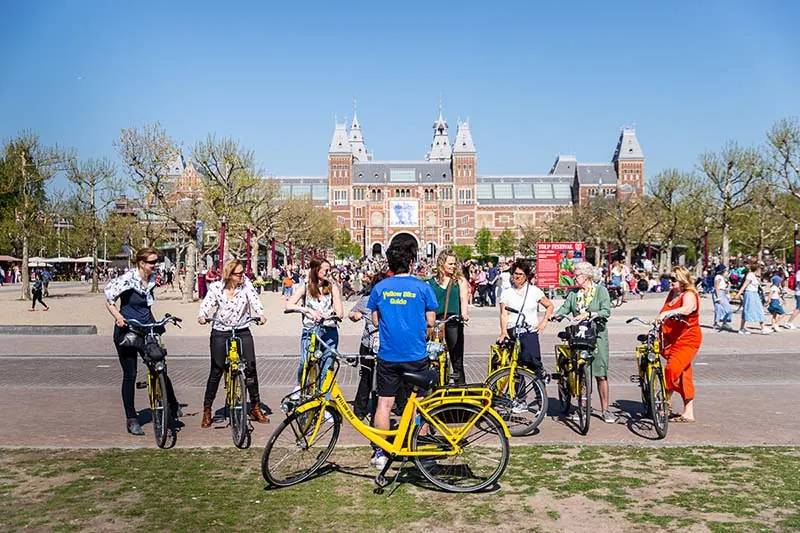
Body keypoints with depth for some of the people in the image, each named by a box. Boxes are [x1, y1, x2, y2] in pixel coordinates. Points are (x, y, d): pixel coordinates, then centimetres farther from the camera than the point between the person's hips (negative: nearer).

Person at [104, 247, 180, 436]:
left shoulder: (152, 279, 3)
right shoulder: (127, 279, -16)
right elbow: (109, 301, -11)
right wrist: (118, 317, -27)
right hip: (126, 331, -5)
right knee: (130, 375, 2)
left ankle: (173, 405, 19)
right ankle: (131, 419, 13)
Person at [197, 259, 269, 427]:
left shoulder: (246, 284, -4)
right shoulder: (216, 287, -7)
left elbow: (254, 300, -14)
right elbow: (207, 304, -13)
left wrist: (260, 314, -31)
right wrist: (202, 316, -34)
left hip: (242, 331, 1)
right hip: (220, 332, -1)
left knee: (251, 367, -4)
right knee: (216, 371, 2)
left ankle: (255, 407, 10)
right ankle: (207, 410, 17)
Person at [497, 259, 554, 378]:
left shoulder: (534, 291, 9)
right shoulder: (506, 293, 9)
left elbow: (550, 306, 18)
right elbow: (503, 314, -2)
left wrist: (544, 322, 4)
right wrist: (503, 332, -17)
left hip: (530, 332, -1)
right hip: (511, 332, 1)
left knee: (531, 359, -19)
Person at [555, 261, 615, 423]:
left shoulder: (601, 290, 0)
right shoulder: (574, 293, 12)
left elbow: (606, 312, -11)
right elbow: (565, 307, 1)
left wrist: (588, 314, -24)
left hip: (597, 335, -3)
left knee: (600, 373, -3)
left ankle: (605, 409, 7)